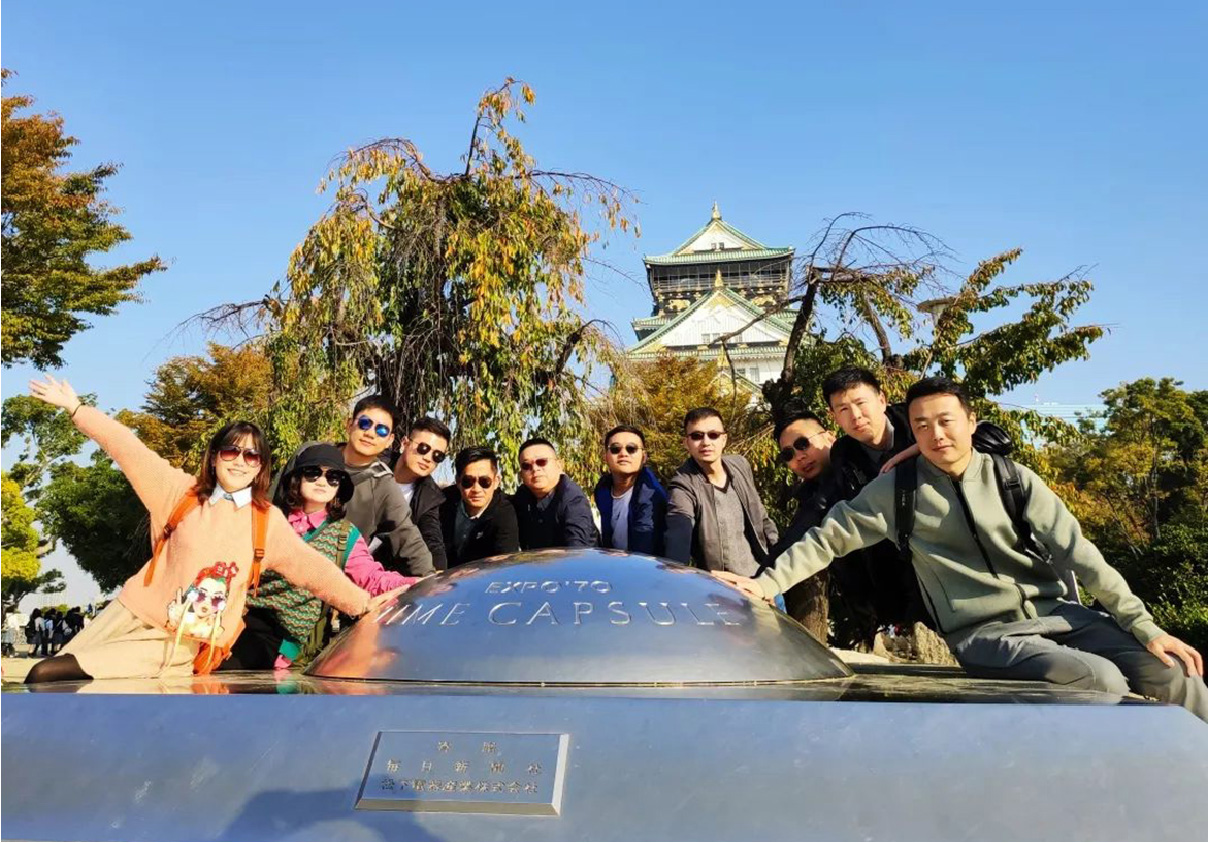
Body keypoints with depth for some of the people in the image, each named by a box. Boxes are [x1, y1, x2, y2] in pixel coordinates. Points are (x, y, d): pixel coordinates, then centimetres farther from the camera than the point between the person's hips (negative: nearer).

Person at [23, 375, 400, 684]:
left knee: (49, 676, -14)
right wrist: (76, 408, 1)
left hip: (179, 643, -3)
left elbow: (313, 568, -8)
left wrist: (362, 603, -16)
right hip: (131, 613, 3)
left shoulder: (268, 522, -3)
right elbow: (128, 448, 3)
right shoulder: (183, 492, 3)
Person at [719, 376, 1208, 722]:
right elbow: (829, 538, -2)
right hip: (983, 635, -3)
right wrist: (766, 584, -12)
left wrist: (1146, 629, -3)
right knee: (1100, 679, -25)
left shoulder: (1014, 479, 3)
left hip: (1055, 614, 4)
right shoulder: (897, 490, -2)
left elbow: (1077, 553, 2)